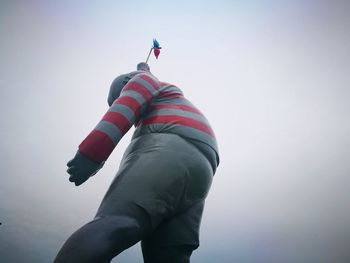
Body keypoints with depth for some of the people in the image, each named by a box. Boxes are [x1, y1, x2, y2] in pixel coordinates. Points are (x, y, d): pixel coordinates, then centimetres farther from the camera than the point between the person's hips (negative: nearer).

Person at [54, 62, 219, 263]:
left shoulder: (142, 80, 24)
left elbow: (122, 109, 2)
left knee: (109, 227, -29)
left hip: (166, 150, -8)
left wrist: (91, 152, -10)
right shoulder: (172, 97, 48)